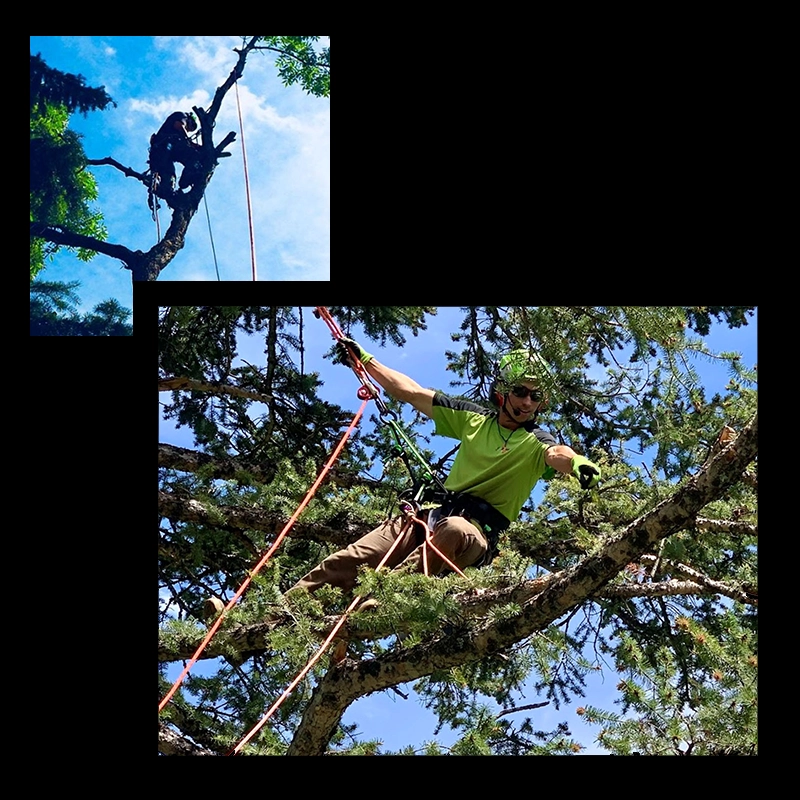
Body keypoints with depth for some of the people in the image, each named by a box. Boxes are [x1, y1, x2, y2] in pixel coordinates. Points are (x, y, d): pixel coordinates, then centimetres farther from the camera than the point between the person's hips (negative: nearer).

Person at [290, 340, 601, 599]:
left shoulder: (536, 441, 4)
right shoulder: (474, 418, 15)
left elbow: (556, 453, -21)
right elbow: (412, 392, 18)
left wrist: (576, 462, -46)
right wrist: (364, 359, 18)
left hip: (478, 529, -4)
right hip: (432, 513, 5)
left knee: (455, 531, -42)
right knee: (349, 560, -15)